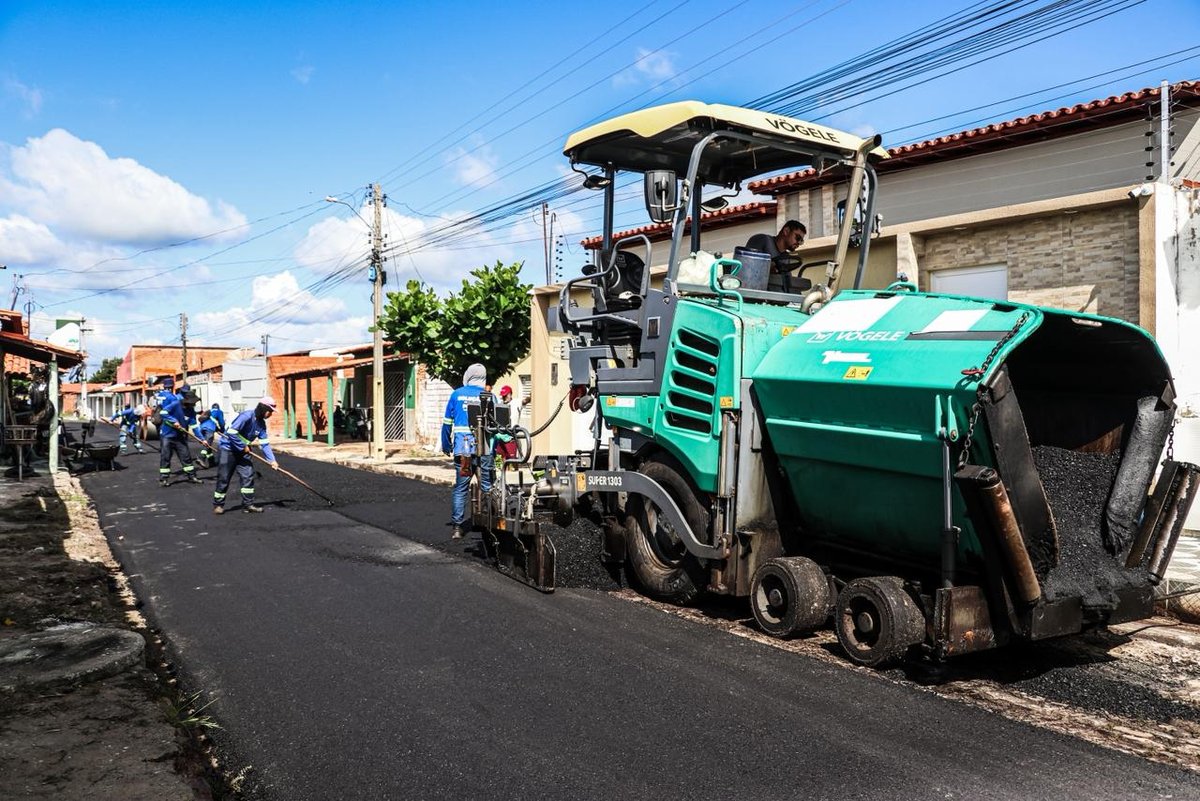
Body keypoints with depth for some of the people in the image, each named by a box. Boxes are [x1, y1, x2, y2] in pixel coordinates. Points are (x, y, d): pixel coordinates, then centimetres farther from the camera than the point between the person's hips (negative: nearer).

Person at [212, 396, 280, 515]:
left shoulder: (261, 423, 1)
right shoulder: (246, 416, -23)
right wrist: (243, 447, -19)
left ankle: (248, 503, 7)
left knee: (248, 476, 1)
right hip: (228, 448, -8)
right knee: (224, 478, -1)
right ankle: (218, 505, 11)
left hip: (243, 451, 8)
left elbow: (264, 443, 0)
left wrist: (272, 460, -8)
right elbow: (231, 432, -28)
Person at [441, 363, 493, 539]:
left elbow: (447, 422, 8)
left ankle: (457, 526, 7)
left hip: (461, 446, 1)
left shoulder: (456, 394, 6)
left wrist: (446, 446, 16)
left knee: (460, 487, 7)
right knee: (486, 486, 6)